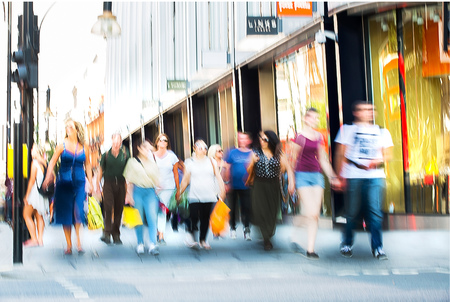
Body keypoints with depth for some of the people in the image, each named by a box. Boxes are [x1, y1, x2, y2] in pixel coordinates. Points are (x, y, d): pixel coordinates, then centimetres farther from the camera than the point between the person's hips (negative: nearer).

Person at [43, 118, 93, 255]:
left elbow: (87, 165, 14)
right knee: (65, 213, 2)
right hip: (64, 183, 0)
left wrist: (90, 182, 12)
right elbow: (52, 162, -2)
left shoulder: (84, 147, 5)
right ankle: (69, 245, 12)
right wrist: (48, 177, -15)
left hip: (79, 183, 0)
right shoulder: (62, 145, 0)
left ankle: (78, 240, 0)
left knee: (78, 211, -16)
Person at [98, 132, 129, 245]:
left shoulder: (125, 155, 5)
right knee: (108, 207, -13)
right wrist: (97, 185, 5)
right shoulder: (106, 155, 2)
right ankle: (107, 233, -14)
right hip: (108, 184, -2)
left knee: (119, 210, 4)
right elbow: (101, 170, 9)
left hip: (120, 185, 2)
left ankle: (116, 235, 12)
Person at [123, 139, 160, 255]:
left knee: (152, 218, -11)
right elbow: (129, 181, 5)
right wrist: (130, 195, -2)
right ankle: (140, 244, 12)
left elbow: (156, 179, 17)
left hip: (150, 191, 2)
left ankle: (152, 245, -15)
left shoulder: (151, 162, 15)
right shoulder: (132, 162, 6)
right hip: (137, 191, -2)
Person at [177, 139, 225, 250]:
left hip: (209, 196, 2)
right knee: (194, 218, -13)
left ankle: (202, 240, 16)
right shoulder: (189, 162, 7)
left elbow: (218, 176, 10)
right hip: (194, 196, -2)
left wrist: (222, 190, 1)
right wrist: (179, 192, 9)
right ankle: (191, 236, 8)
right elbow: (185, 179, 12)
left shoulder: (211, 161, 11)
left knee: (205, 219, 4)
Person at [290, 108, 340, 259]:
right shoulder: (300, 136, -5)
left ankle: (310, 249, 5)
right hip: (302, 175, -5)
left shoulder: (319, 137, 12)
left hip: (317, 175, 5)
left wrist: (332, 176, 16)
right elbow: (291, 159, -4)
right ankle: (296, 233, 12)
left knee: (315, 214, 0)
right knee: (310, 213, -14)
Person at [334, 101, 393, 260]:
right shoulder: (347, 129, 11)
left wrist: (378, 161, -6)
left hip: (375, 176, 1)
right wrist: (341, 175, 1)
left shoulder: (382, 132, 17)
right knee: (352, 212, 1)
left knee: (375, 211, -8)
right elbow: (340, 154, 8)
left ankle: (377, 247, -3)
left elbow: (388, 154, 15)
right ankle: (346, 244, 18)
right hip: (353, 176, -1)